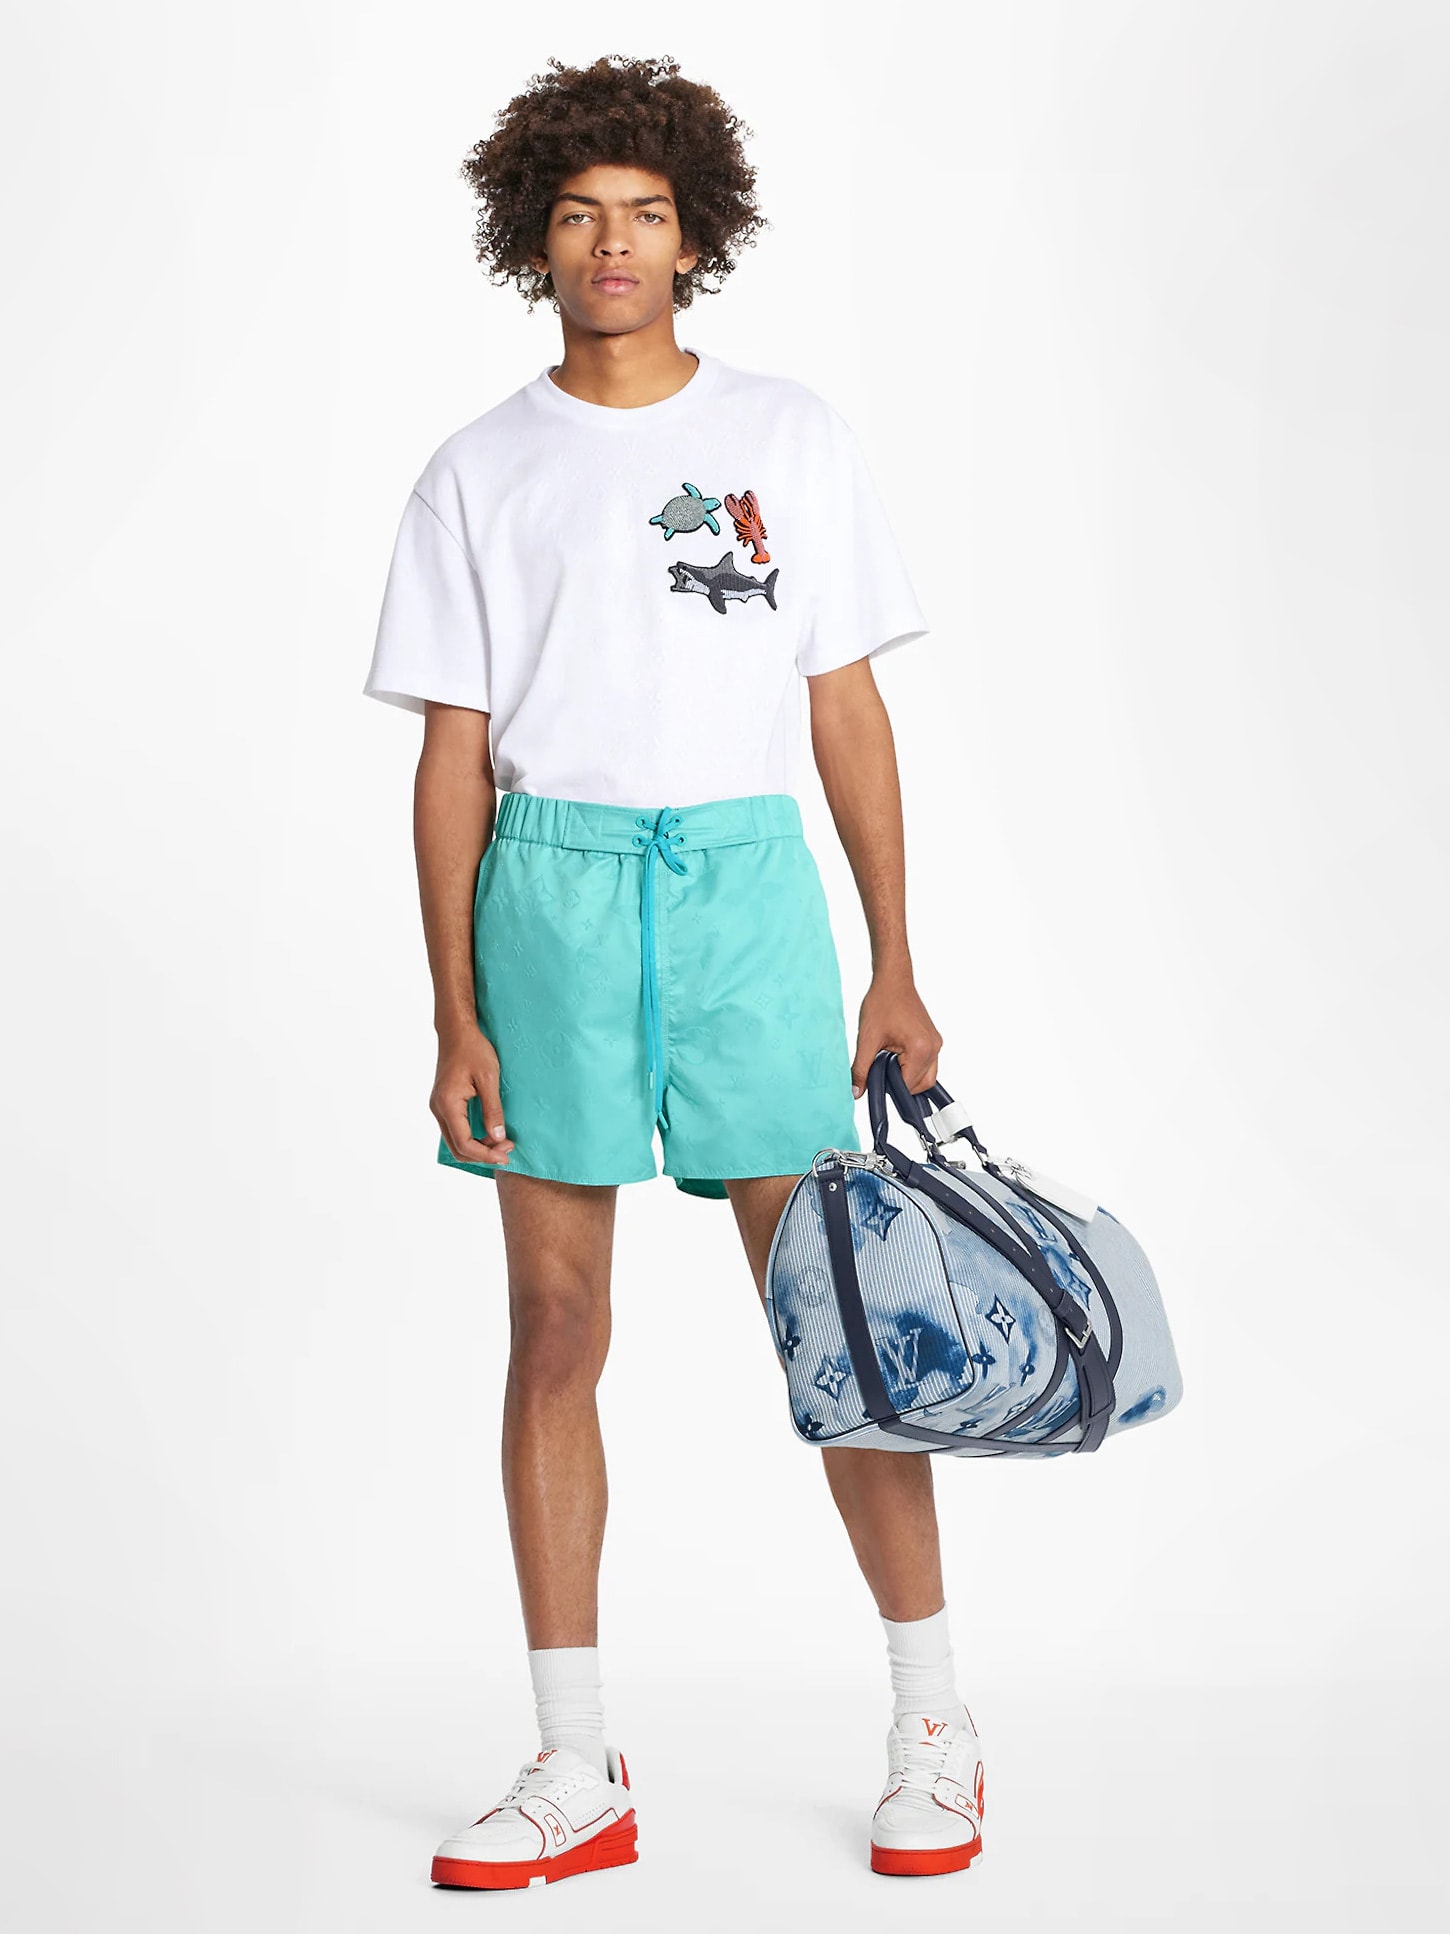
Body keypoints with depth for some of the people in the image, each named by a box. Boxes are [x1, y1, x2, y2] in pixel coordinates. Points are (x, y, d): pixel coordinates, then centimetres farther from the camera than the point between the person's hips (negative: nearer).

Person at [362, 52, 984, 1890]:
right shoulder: (479, 472, 8)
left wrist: (895, 973, 3)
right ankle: (576, 1772, 13)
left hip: (745, 880, -1)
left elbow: (848, 710, 8)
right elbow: (454, 755, 6)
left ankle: (933, 1726, 16)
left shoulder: (790, 435, 8)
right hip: (547, 894, 1)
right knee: (556, 1330, 3)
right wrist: (454, 1016, -2)